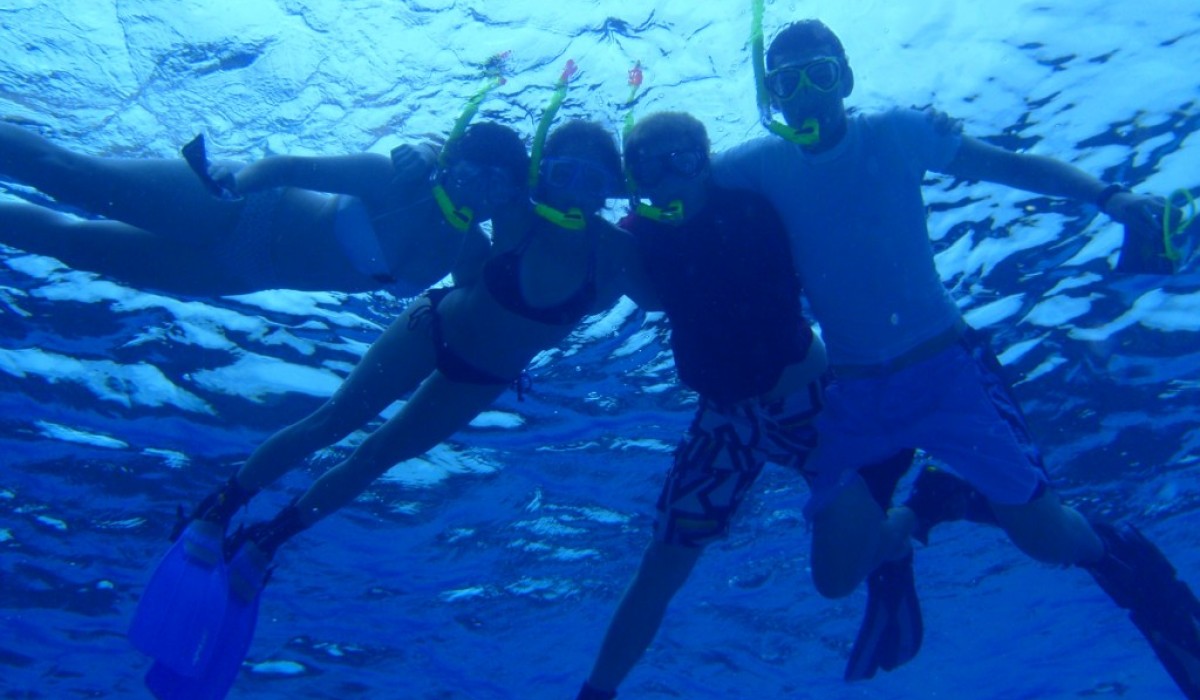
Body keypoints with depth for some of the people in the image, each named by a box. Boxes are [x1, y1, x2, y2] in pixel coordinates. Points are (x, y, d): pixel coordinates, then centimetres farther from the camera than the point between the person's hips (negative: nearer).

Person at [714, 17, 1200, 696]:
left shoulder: (897, 134, -3)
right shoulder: (762, 165, -1)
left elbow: (1013, 164, 0)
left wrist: (1109, 196, -13)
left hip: (946, 368, -1)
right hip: (855, 392, 2)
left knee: (1045, 536, -8)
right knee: (836, 577, -2)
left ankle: (1115, 555, 30)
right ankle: (927, 506, 27)